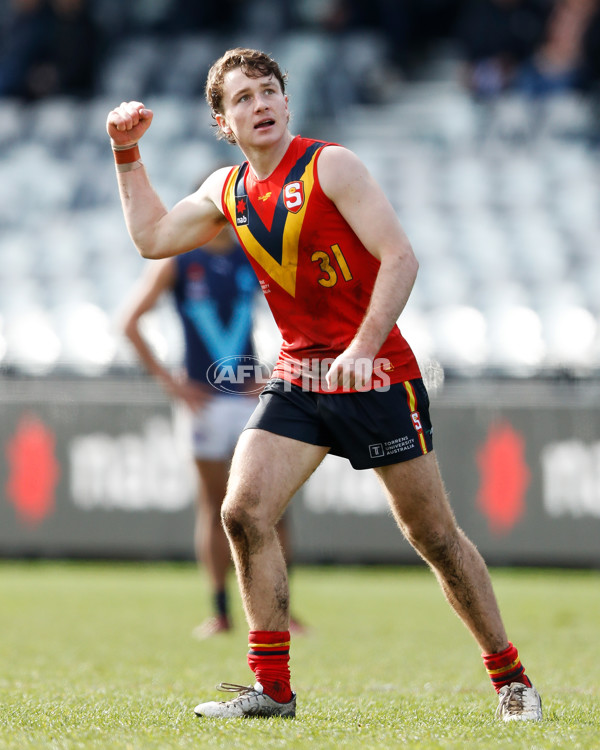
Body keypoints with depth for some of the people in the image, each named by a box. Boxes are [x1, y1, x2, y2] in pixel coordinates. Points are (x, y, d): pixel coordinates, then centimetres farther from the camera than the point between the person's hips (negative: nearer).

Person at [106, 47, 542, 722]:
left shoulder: (330, 166, -10)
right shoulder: (227, 191, 8)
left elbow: (399, 257, -16)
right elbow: (151, 237, 22)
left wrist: (362, 349, -25)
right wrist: (127, 155, 14)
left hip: (376, 372, -5)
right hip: (297, 378, 5)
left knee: (433, 534, 1)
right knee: (243, 513, -11)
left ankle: (510, 678, 15)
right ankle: (272, 688, -4)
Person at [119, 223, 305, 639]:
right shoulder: (175, 261, 1)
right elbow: (130, 321, -1)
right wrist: (168, 381, -6)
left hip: (252, 397, 2)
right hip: (205, 398, -2)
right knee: (214, 505, 0)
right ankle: (221, 612, 6)